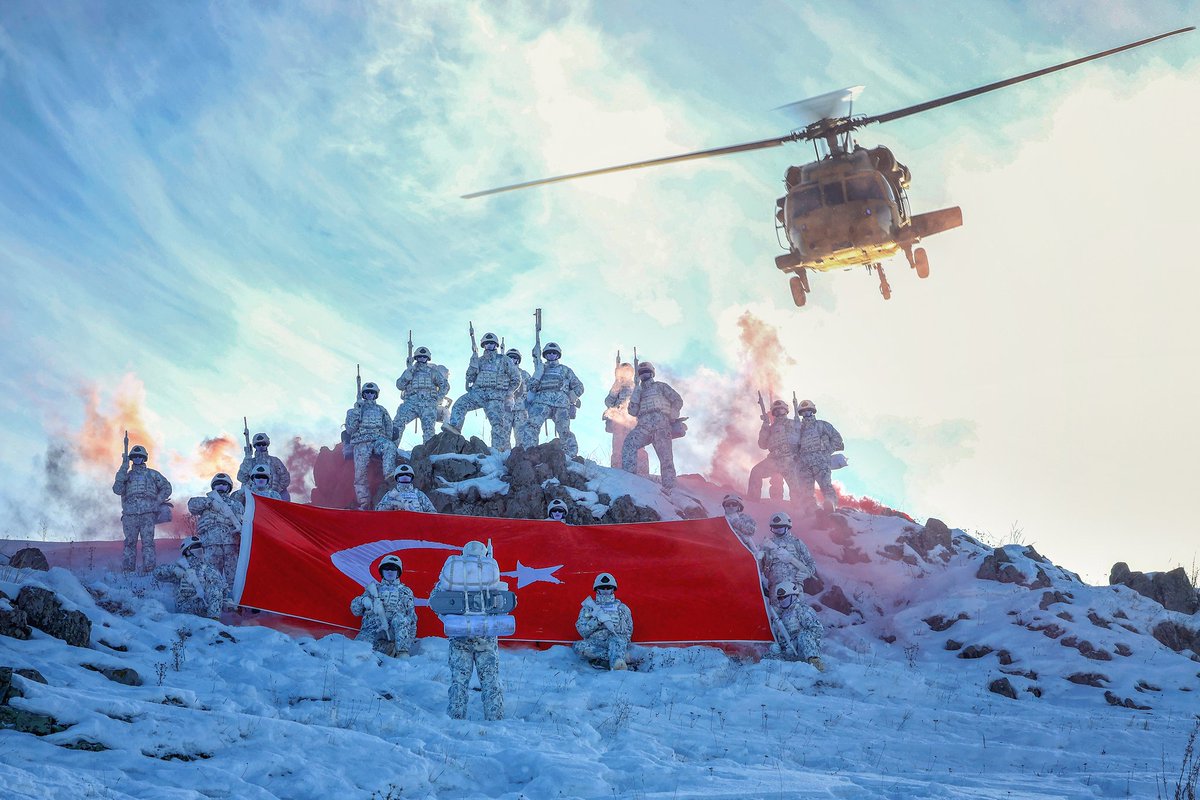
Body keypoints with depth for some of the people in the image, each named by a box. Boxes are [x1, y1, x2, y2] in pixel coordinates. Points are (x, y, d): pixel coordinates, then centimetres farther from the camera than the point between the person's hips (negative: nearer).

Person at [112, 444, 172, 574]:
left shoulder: (152, 474, 17)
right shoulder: (127, 475, 18)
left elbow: (166, 488, 16)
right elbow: (117, 490, 1)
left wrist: (157, 502, 1)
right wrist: (123, 469, -5)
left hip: (148, 514, -1)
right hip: (130, 515, 1)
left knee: (148, 543, -7)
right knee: (130, 544, -1)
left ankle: (149, 572, -9)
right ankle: (126, 573, -1)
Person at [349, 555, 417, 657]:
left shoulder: (405, 591, 26)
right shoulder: (373, 588, 28)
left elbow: (412, 618, 19)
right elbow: (355, 610, 20)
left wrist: (410, 639, 3)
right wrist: (363, 600, -4)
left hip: (394, 630, 0)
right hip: (372, 628, 0)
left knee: (400, 617, -37)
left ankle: (403, 653, -43)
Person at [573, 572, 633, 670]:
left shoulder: (622, 608, 21)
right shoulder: (588, 608, 21)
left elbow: (628, 632, 14)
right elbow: (583, 631, 6)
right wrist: (598, 619, -6)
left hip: (615, 640, -1)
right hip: (594, 643, 1)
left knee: (616, 640, -37)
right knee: (578, 646, -31)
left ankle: (617, 665, -68)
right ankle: (621, 656, -32)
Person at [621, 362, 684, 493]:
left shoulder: (660, 386, 22)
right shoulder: (639, 392, 30)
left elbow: (678, 400, 13)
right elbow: (633, 411, 14)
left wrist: (672, 416, -2)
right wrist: (637, 390, 10)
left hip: (660, 423, -3)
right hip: (644, 425, 3)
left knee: (665, 456, -14)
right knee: (629, 444, -25)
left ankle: (668, 488, -19)